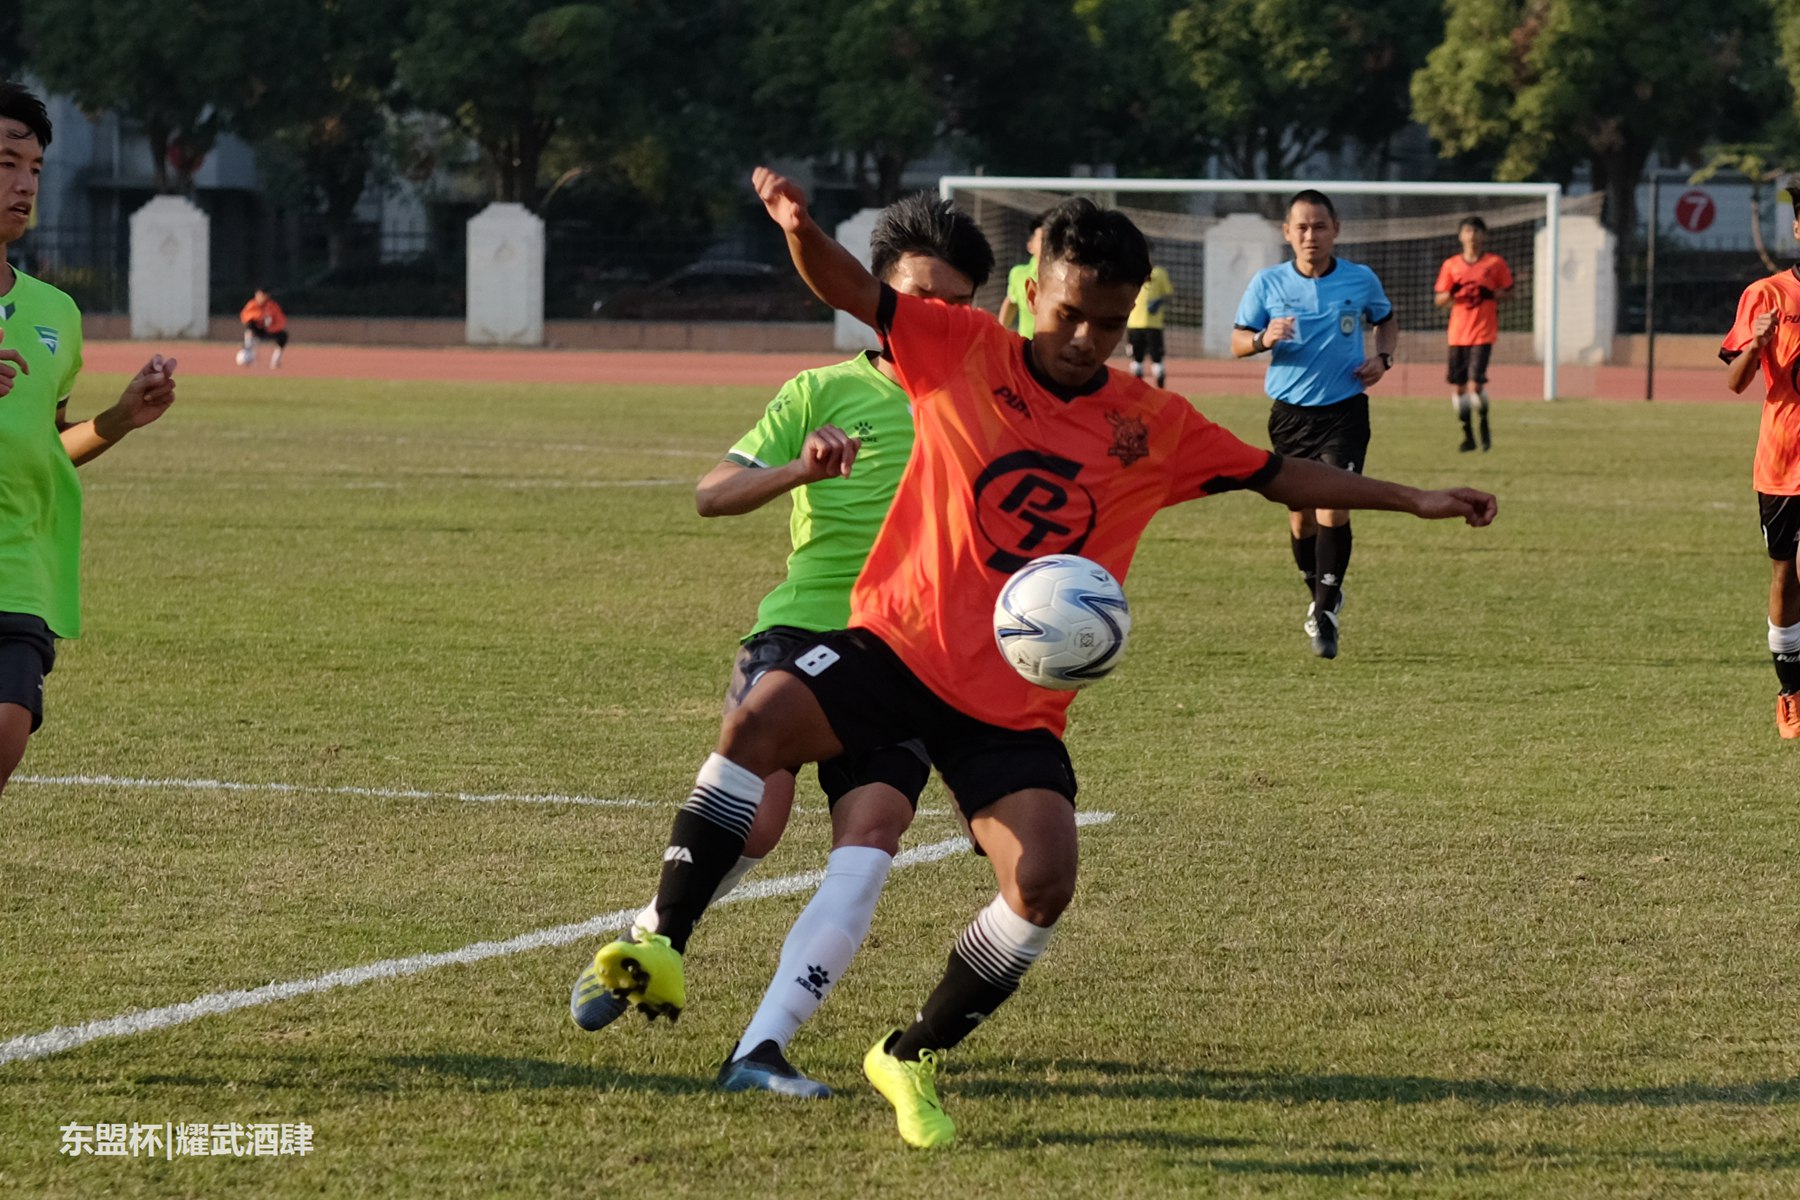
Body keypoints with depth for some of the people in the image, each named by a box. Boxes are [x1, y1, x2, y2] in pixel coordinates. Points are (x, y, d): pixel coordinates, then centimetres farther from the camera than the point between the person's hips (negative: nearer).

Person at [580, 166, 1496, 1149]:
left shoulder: (1153, 428, 7)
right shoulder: (963, 352, 0)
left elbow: (1281, 476, 17)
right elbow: (850, 289, -8)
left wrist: (1413, 500, 17)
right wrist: (799, 228, -29)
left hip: (1016, 706, 2)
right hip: (896, 647, -2)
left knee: (1044, 883, -16)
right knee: (762, 720, -30)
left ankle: (913, 1057, 7)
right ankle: (663, 945, -23)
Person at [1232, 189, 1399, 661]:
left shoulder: (1361, 280, -1)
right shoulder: (1268, 283, -2)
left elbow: (1387, 321, 18)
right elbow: (1237, 341, 3)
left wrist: (1383, 357, -2)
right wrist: (1263, 339, -19)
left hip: (1345, 409, -2)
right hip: (1290, 412, 2)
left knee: (1333, 509, -17)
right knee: (1302, 515, 10)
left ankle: (1326, 611, -12)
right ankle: (1318, 595, 34)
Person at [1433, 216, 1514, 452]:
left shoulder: (1496, 263, 2)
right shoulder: (1451, 265, 7)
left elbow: (1508, 291, 9)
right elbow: (1438, 300, 9)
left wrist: (1491, 295, -11)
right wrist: (1451, 292, -13)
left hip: (1483, 332, -3)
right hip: (1457, 333, 3)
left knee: (1475, 384, -14)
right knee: (1458, 387, 2)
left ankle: (1484, 427, 11)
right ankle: (1468, 436, 16)